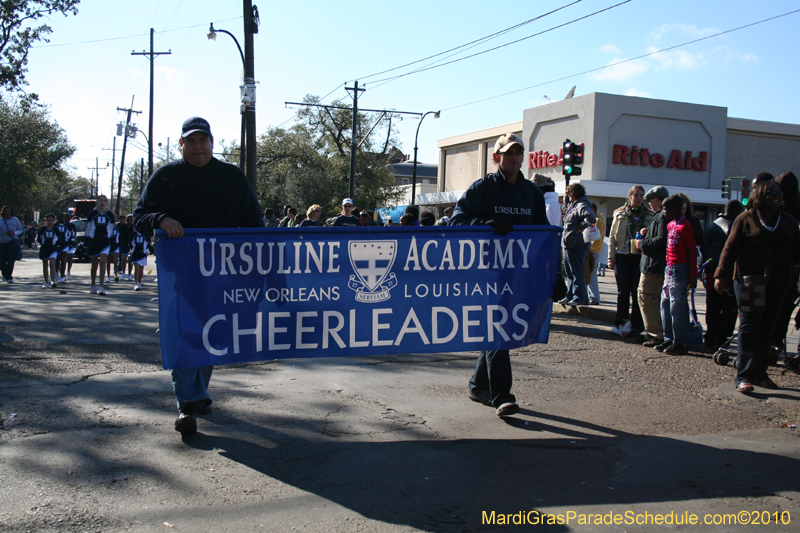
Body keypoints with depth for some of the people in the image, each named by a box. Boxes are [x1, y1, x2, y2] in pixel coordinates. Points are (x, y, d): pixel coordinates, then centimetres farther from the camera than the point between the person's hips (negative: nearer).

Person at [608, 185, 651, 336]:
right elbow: (612, 237, 8)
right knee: (623, 292, 6)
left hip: (640, 256, -1)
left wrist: (646, 234, -13)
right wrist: (611, 257, 2)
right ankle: (620, 323, 13)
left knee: (637, 292, -2)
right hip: (622, 255, 1)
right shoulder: (620, 214, 8)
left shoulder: (649, 215, 7)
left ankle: (636, 326, 2)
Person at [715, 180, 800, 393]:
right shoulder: (746, 219, 0)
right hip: (750, 279, -4)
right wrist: (721, 275, -10)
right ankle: (743, 376, -8)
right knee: (749, 326, -8)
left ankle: (760, 373, 19)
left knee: (766, 328, 10)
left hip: (777, 282, 5)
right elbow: (730, 248, -3)